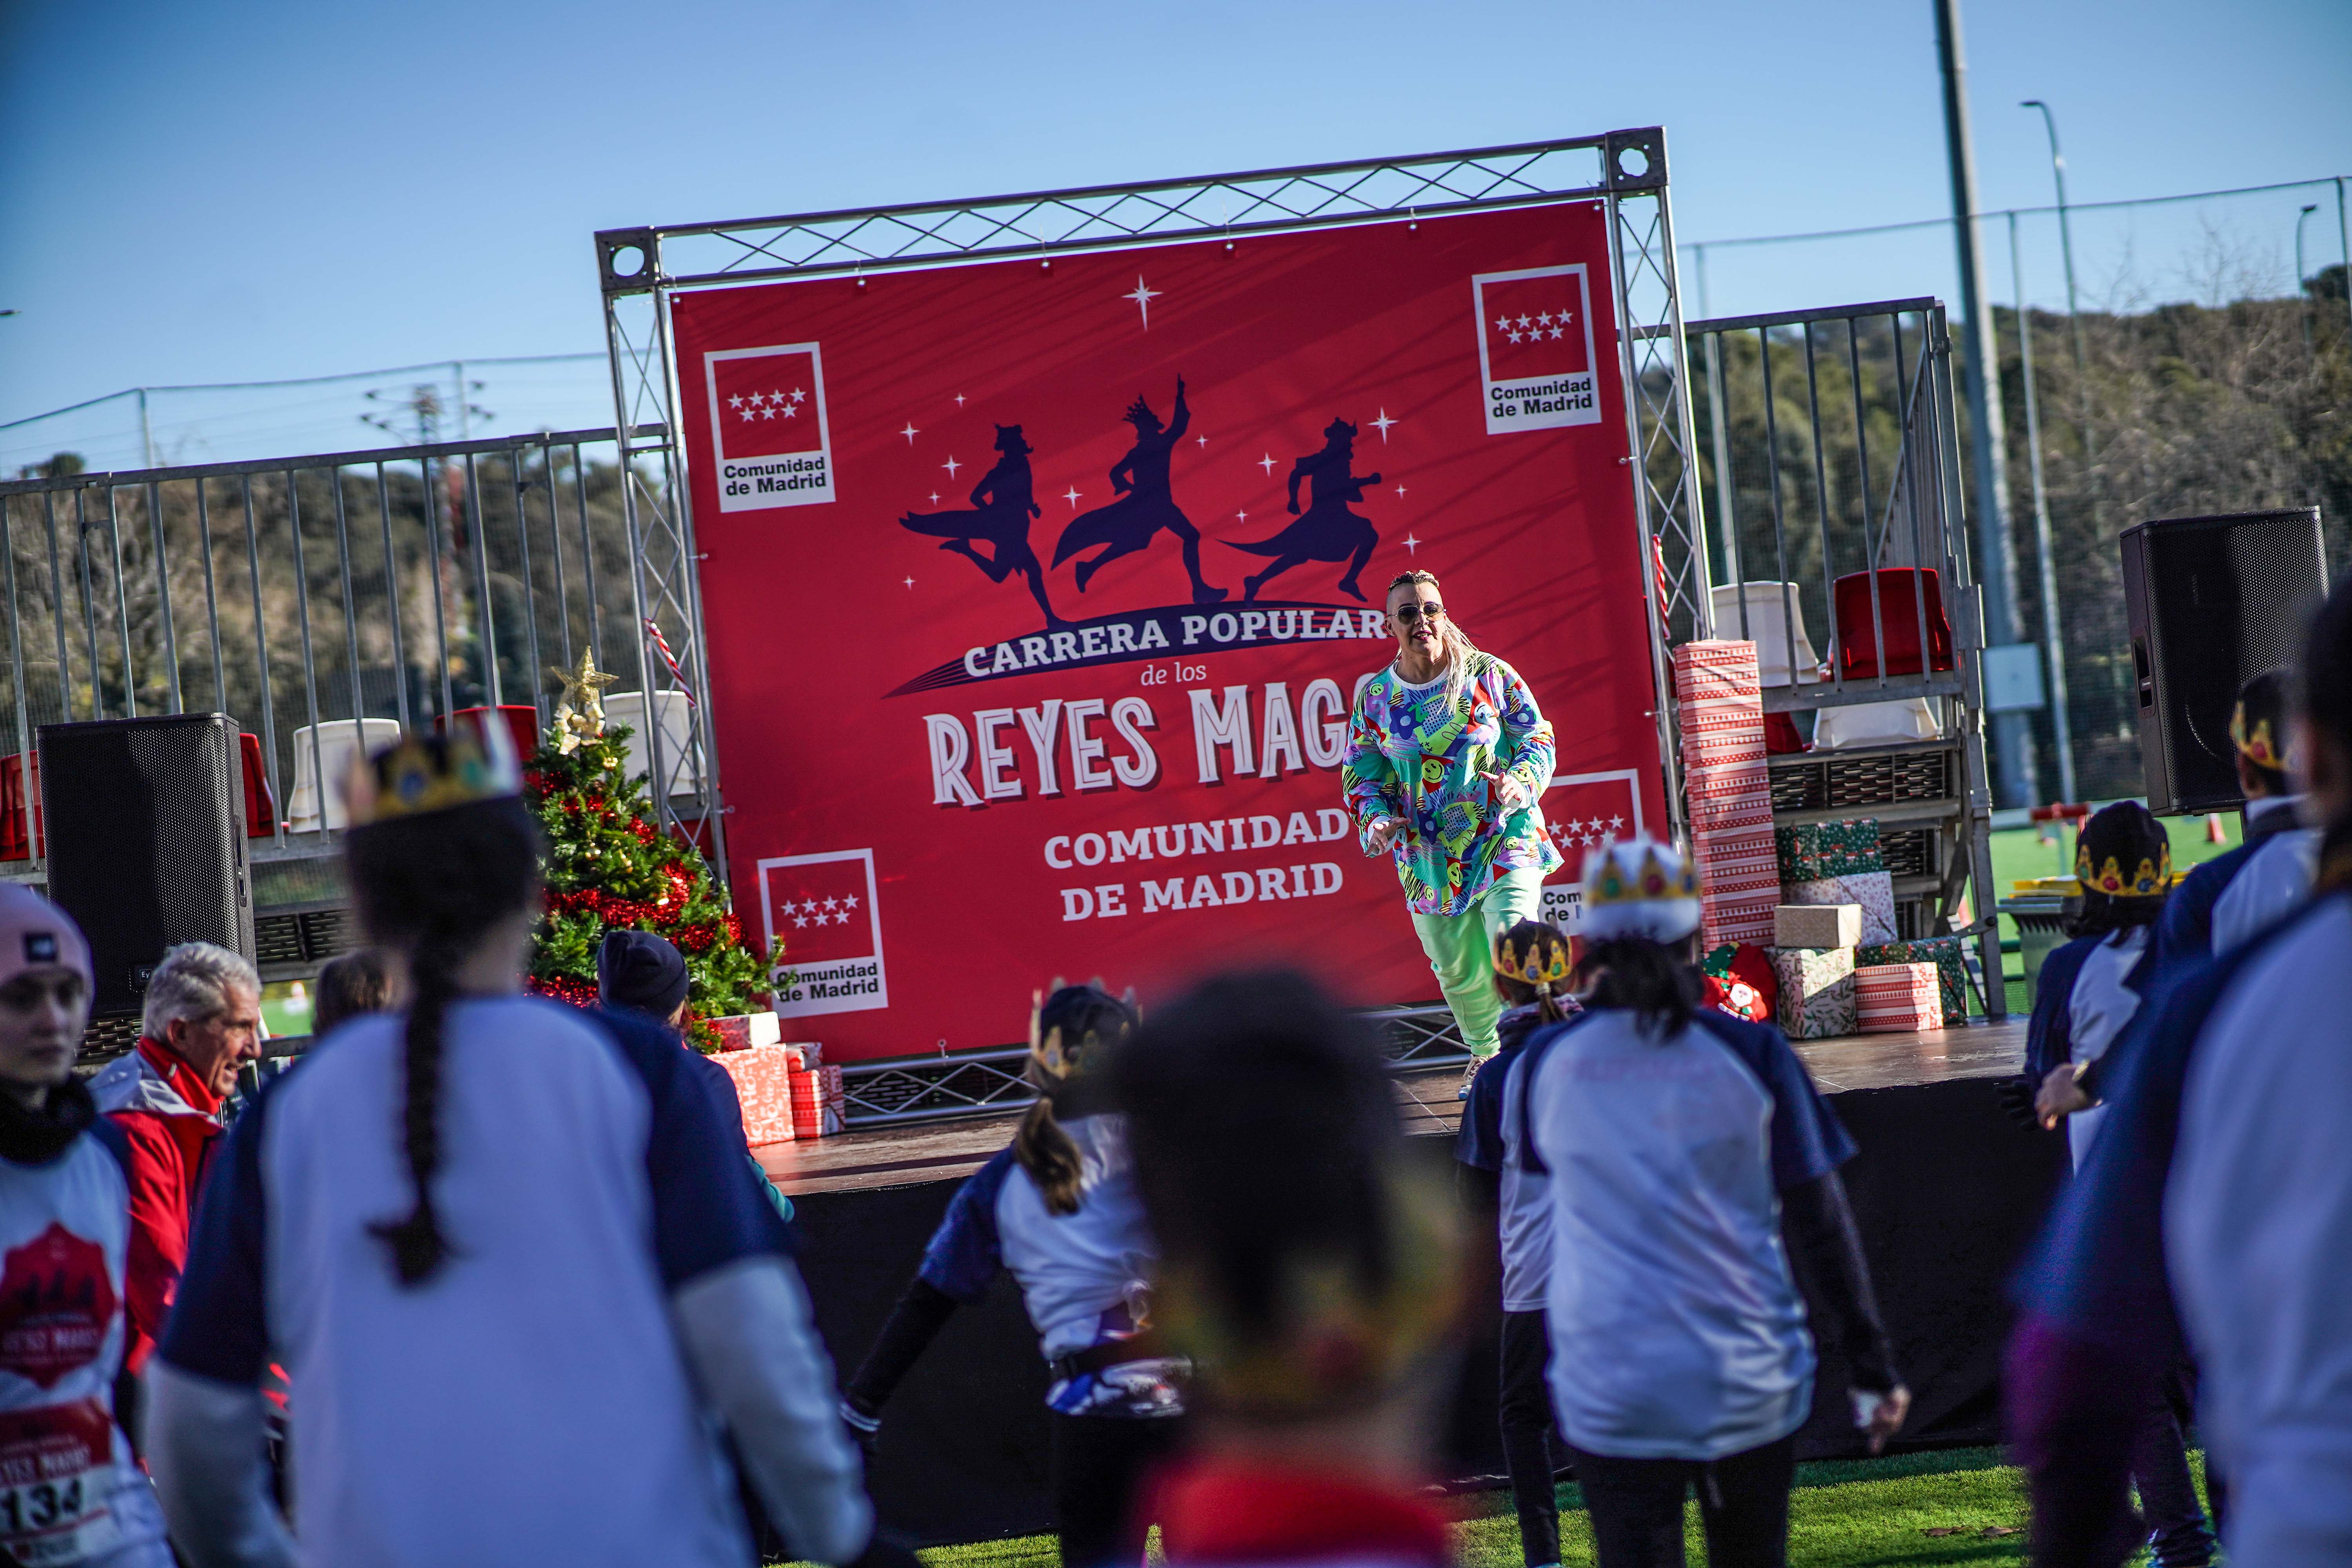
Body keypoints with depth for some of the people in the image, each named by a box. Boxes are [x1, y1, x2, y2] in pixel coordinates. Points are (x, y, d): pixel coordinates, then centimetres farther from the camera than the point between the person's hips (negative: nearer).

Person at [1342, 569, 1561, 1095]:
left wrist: (1520, 781, -19)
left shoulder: (1489, 675, -4)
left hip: (1505, 839, -3)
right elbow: (1360, 774, 7)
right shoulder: (1374, 697, 1)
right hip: (1428, 856, 3)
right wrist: (1376, 821, -13)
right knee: (1459, 970, 14)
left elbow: (1538, 739, 2)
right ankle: (1486, 1054, 39)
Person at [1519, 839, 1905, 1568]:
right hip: (1750, 1384, 1)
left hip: (1610, 1392, 0)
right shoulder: (1750, 1052, -4)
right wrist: (1873, 1369, 4)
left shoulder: (1550, 1059, -2)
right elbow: (1820, 1221, -2)